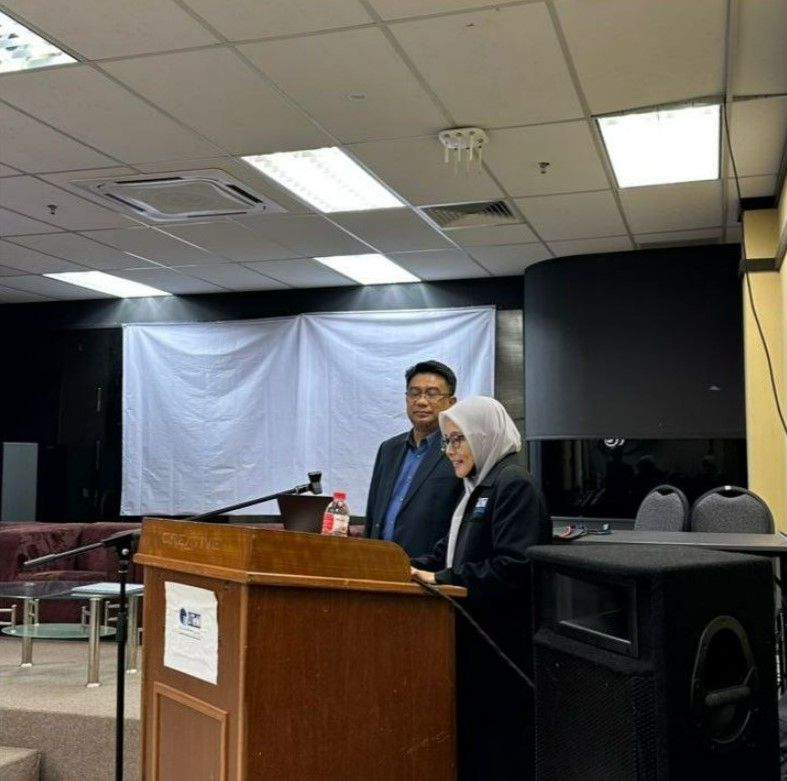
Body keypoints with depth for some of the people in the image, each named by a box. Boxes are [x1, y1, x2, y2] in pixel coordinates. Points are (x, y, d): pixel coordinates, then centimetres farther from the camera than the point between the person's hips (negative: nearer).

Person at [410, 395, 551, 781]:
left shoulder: (514, 485, -14)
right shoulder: (479, 486, 15)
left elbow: (511, 568, -24)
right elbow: (450, 551, 15)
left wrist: (440, 579, -21)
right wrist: (411, 569, -2)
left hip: (504, 645, -9)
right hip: (478, 640, 9)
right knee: (472, 743, 15)